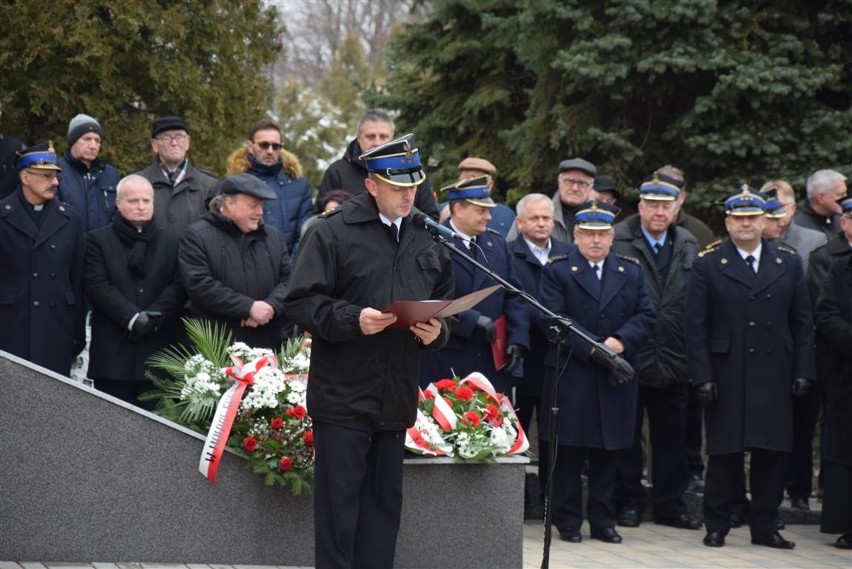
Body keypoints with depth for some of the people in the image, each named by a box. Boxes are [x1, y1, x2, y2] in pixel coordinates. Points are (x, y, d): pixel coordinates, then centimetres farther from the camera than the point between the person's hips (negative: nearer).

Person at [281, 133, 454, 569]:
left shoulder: (427, 240, 12)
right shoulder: (332, 233, -6)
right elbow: (301, 301, -9)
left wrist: (436, 331, -3)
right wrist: (353, 320, -22)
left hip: (397, 398, 6)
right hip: (342, 396, -5)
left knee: (384, 501, 10)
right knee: (338, 502, -2)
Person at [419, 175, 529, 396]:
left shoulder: (498, 244, 13)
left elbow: (514, 297, 13)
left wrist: (517, 339, 2)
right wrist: (472, 320, -18)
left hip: (493, 359, 5)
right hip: (445, 361, -5)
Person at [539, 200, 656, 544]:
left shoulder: (631, 272, 14)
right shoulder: (557, 271, 2)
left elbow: (646, 317, 6)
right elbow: (555, 320, -8)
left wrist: (621, 341, -13)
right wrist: (591, 349, -17)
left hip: (616, 380, 3)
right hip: (571, 377, -3)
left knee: (608, 451, 7)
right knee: (568, 452, -1)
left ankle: (602, 520, 14)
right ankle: (567, 520, 6)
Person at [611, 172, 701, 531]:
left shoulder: (688, 248, 9)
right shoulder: (618, 243, -5)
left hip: (674, 362, 4)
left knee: (672, 437, 11)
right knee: (627, 436, 6)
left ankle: (670, 504, 20)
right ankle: (629, 503, 16)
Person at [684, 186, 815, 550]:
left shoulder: (789, 263, 9)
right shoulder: (708, 264, 2)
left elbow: (803, 324, 10)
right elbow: (695, 326, -1)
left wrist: (803, 372, 2)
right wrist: (701, 377, -8)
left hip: (774, 378, 2)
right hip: (726, 379, -2)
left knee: (772, 452, 4)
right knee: (724, 453, 2)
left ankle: (764, 527, 14)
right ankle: (717, 526, 12)